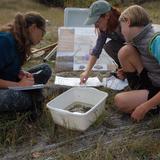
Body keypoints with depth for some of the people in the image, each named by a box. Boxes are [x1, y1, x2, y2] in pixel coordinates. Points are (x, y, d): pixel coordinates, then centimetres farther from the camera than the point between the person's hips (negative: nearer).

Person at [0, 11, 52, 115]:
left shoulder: (20, 41, 3)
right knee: (21, 98, -39)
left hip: (11, 85, 8)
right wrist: (17, 85, -25)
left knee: (45, 69, 2)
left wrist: (22, 73, -7)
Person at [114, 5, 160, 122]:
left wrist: (144, 107, -27)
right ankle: (141, 91, 3)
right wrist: (126, 71, 3)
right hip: (150, 81, 8)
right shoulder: (139, 40, -1)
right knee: (125, 51, -9)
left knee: (120, 101, -22)